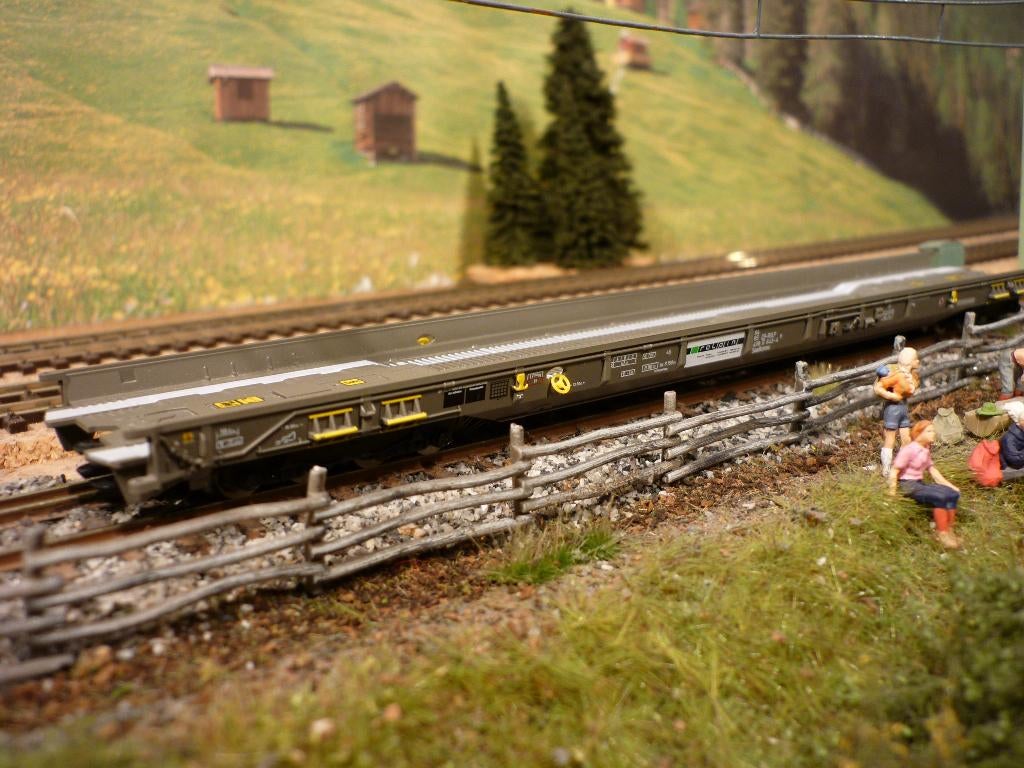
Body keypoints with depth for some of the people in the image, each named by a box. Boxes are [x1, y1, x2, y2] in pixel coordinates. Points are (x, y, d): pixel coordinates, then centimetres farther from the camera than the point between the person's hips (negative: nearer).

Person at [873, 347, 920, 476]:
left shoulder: (913, 375, 3)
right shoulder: (897, 375, -22)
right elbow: (877, 388, -23)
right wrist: (891, 396, -20)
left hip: (903, 407, 8)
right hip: (893, 407, -8)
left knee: (906, 440, 13)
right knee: (890, 441, 1)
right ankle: (886, 471, 9)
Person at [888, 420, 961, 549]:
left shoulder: (926, 449, 10)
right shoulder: (909, 449, -16)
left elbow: (933, 470, 17)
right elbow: (894, 470, -16)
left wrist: (950, 485, 11)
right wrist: (892, 493, -19)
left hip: (920, 483, 9)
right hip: (908, 485, -8)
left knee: (953, 494, -9)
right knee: (940, 497, -29)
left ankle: (948, 530, -4)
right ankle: (942, 534, -20)